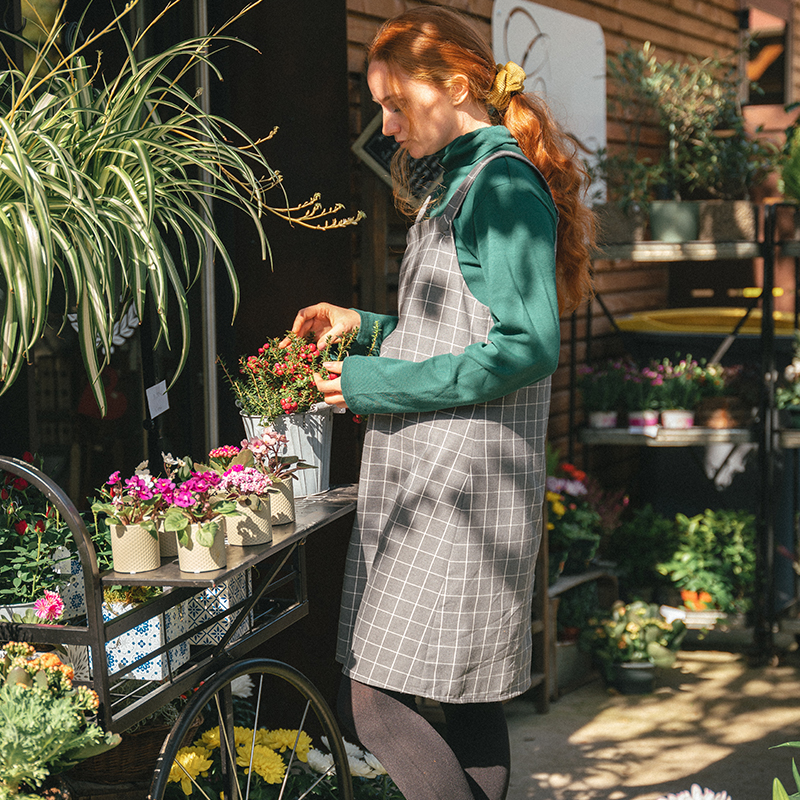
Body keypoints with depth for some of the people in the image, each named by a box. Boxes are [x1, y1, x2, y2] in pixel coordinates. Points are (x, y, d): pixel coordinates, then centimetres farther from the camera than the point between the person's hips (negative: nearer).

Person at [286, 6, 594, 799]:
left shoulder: (504, 185, -12)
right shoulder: (462, 182, 17)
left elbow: (528, 348, -19)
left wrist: (378, 384, -16)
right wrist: (364, 325, 13)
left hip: (462, 482, -10)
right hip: (427, 473, 10)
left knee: (369, 699, -10)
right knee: (466, 693, 13)